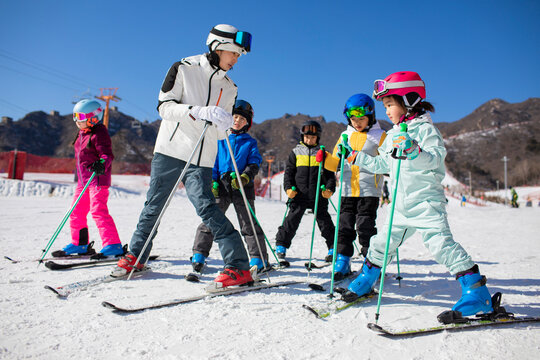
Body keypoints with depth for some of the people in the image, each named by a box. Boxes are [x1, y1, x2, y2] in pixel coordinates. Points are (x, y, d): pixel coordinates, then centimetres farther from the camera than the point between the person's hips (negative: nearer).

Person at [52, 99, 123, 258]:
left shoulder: (99, 133, -11)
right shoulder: (81, 134, 17)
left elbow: (107, 154, -22)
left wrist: (102, 164, -42)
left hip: (97, 179, -10)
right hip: (83, 180, 10)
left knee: (98, 210, -17)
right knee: (77, 211, 15)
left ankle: (113, 245, -16)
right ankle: (80, 244, 29)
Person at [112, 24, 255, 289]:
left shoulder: (229, 88, 12)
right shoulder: (183, 69, 2)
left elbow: (221, 131, 13)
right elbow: (164, 106, -8)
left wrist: (226, 124, -11)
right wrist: (198, 111, -23)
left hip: (201, 159, 1)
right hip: (170, 150, 0)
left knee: (206, 207, -14)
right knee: (153, 205, 9)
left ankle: (239, 267, -14)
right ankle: (136, 256, 30)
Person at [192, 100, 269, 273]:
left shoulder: (250, 142, 12)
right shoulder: (219, 139, 14)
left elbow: (254, 164, 3)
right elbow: (212, 162, 12)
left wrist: (245, 177, -16)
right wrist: (212, 182, -1)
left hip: (243, 187, -1)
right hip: (221, 186, 1)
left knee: (249, 224, -1)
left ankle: (259, 259, 6)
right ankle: (199, 255, 10)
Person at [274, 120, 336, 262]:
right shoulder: (296, 152, 7)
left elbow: (330, 174, 9)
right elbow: (288, 172, 8)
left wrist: (329, 189, -7)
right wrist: (288, 188, -6)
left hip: (318, 195, 0)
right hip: (299, 195, 0)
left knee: (324, 221, 5)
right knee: (292, 220, 1)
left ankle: (333, 247, 17)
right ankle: (281, 245, 14)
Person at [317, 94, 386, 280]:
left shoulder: (380, 135, 4)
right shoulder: (345, 136, 15)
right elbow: (336, 163, 15)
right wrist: (324, 158, -4)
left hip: (369, 191, -4)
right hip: (347, 190, 4)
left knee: (365, 226, -3)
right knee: (344, 225, 4)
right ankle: (342, 262, 14)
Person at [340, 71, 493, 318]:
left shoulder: (424, 128, -7)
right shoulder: (394, 134, 16)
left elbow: (436, 157, -23)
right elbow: (383, 165, 23)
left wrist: (414, 152, -41)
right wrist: (358, 158, 22)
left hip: (426, 200, -7)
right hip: (402, 205, 7)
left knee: (440, 243, -18)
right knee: (383, 242, 13)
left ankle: (476, 291, -10)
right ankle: (365, 281, 30)